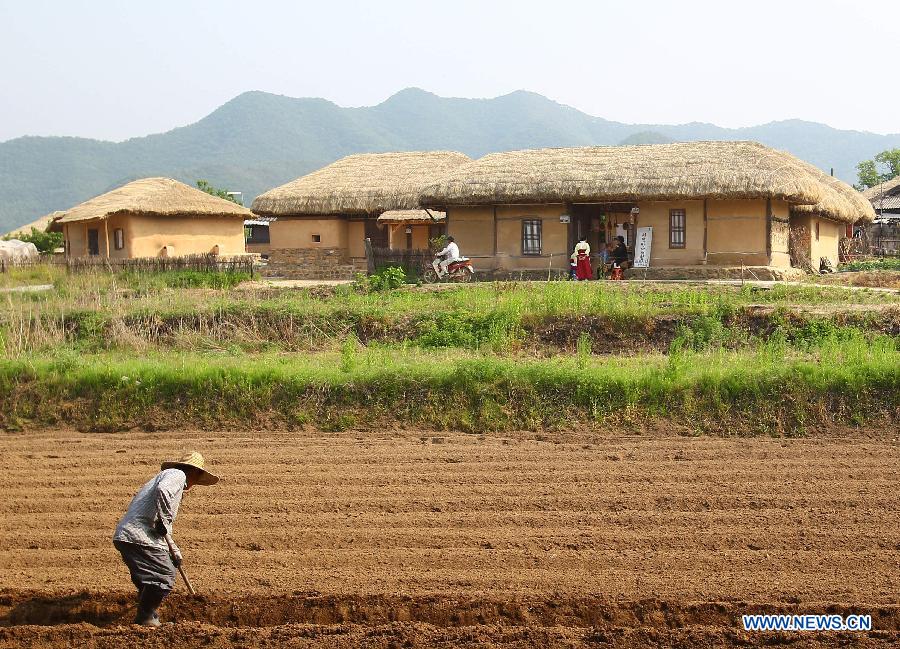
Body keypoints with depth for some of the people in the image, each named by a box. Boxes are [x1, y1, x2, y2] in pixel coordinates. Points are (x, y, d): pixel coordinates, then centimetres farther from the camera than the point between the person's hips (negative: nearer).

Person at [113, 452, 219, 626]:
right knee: (165, 577, -5)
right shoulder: (177, 475, 1)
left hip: (123, 535, 10)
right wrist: (164, 521, -16)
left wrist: (173, 551, 38)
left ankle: (147, 617, 31)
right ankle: (145, 618, 3)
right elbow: (162, 491, -24)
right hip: (139, 536, -10)